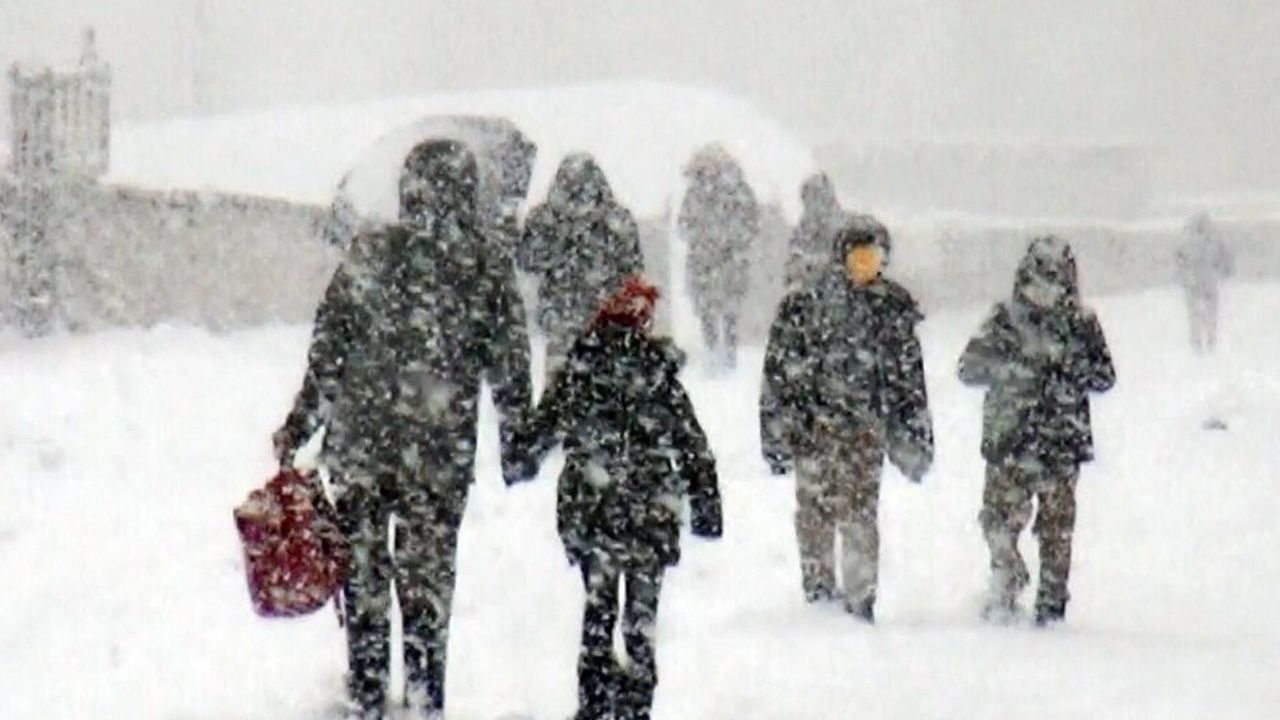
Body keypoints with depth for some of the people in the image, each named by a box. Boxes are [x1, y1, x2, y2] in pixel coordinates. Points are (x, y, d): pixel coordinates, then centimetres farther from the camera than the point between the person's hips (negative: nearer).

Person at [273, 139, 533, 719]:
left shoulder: (369, 255, -4)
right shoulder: (488, 269, -3)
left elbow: (327, 350, -2)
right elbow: (510, 368, 1)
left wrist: (298, 426, 7)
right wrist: (515, 447, 12)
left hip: (360, 443, 0)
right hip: (442, 452, 0)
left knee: (363, 572, 11)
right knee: (428, 576, 10)